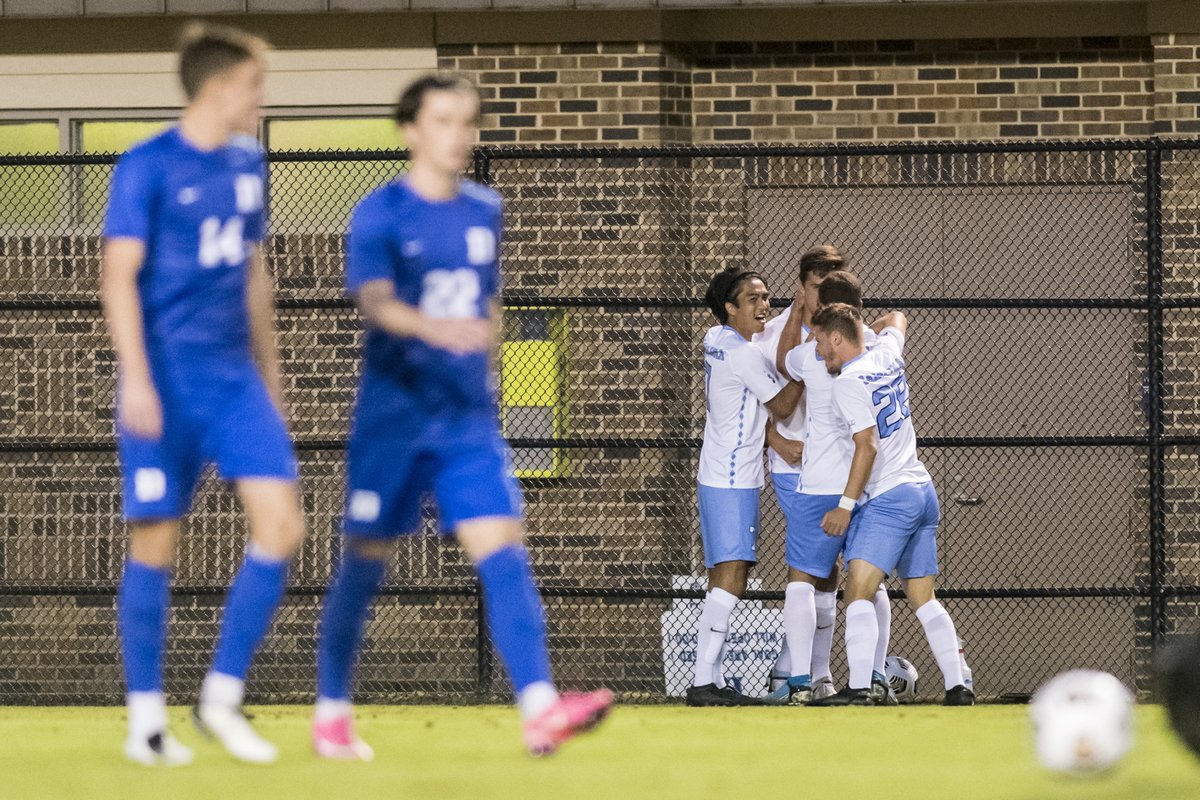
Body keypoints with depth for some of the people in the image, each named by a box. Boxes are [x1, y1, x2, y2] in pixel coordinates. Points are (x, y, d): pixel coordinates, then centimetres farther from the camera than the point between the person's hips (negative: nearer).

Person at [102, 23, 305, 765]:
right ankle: (147, 719, 9)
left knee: (282, 525, -7)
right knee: (156, 542, 0)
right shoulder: (148, 167, -7)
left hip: (234, 377, 6)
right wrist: (136, 378, -19)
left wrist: (270, 375, 22)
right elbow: (120, 275, -11)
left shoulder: (247, 164, 12)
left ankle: (223, 697, 2)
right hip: (168, 379, -6)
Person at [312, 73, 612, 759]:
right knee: (367, 560, 6)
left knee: (503, 549, -12)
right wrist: (434, 329, -41)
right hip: (393, 416, -4)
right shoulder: (382, 213, -6)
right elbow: (375, 301, -23)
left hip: (469, 419, 4)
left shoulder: (484, 212, 10)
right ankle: (332, 712, 22)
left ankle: (540, 709, -25)